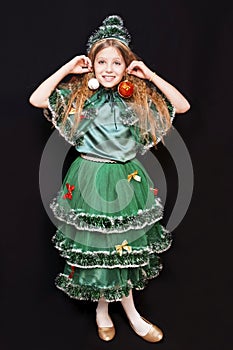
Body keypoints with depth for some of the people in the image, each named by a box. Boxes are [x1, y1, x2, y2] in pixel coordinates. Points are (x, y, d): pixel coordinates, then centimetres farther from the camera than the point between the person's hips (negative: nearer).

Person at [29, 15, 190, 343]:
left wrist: (150, 76, -7)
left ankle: (105, 307, 33)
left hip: (127, 179, 3)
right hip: (90, 179, -2)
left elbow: (183, 106, -3)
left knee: (125, 245, 10)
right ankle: (104, 307, 29)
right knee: (96, 244, 7)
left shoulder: (138, 98, 2)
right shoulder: (78, 96, -2)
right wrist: (67, 69, -10)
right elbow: (36, 99, -13)